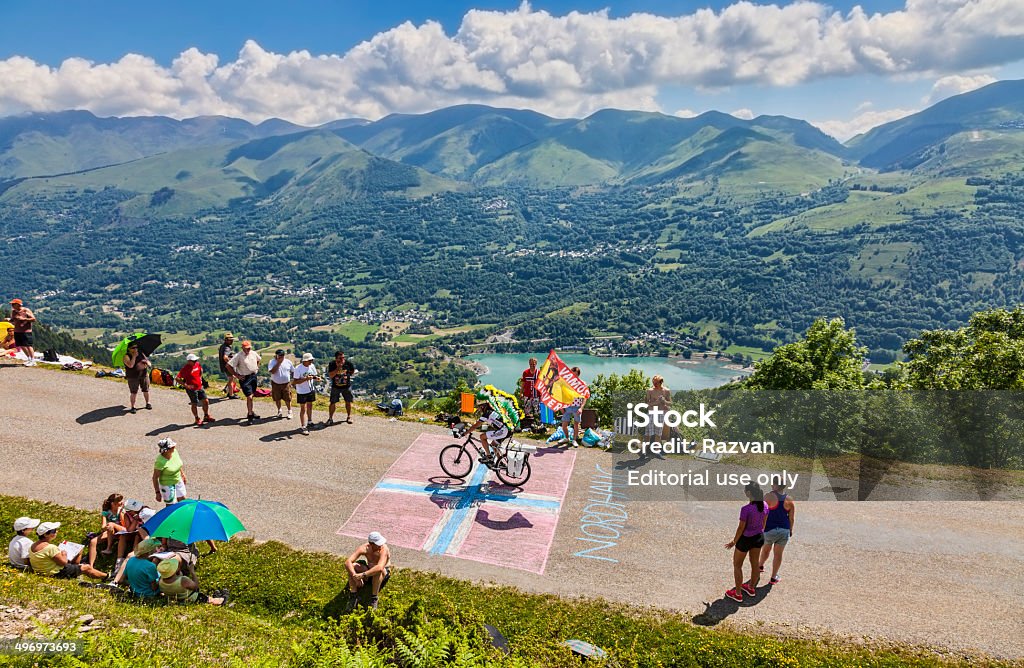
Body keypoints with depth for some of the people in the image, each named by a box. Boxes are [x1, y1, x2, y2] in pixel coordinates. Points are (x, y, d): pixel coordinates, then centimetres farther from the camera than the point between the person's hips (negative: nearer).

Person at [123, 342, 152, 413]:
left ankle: (148, 403, 26)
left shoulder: (141, 353, 7)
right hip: (133, 377, -4)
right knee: (133, 392, -5)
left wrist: (147, 363, -15)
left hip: (144, 375, 4)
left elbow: (149, 364, 9)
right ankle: (133, 407, 4)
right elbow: (130, 365, -25)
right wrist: (134, 356, -18)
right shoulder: (127, 356, -6)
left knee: (146, 390, 9)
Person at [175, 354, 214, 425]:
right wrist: (185, 385, -23)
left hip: (200, 387, 7)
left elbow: (201, 370, 26)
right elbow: (177, 378, -23)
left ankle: (206, 416, 27)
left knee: (206, 401, 9)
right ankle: (197, 419, 21)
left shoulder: (197, 364, 2)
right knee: (194, 404, 4)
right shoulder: (185, 369, -18)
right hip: (192, 389, -7)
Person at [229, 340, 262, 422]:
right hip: (244, 378, -6)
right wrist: (237, 375, -14)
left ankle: (250, 412, 29)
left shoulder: (254, 353, 3)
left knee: (251, 396, 16)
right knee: (249, 397, -11)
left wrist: (257, 368, 12)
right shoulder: (238, 356, -15)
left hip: (253, 376, 6)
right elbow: (228, 366, -16)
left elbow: (258, 360, 26)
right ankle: (250, 414, -1)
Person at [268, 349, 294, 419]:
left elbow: (293, 371, 8)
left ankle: (289, 411, 19)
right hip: (275, 384, 0)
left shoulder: (288, 362, -3)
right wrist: (278, 363, -25)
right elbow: (272, 371, -25)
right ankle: (279, 411, 34)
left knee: (287, 399, 1)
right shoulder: (272, 362, -10)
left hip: (286, 384, 0)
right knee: (277, 399, 12)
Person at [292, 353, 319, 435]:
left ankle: (309, 422, 37)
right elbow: (294, 382, -21)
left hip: (310, 390, 6)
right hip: (301, 392, -6)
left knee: (310, 406, 19)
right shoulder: (298, 369, -21)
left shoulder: (312, 366, -3)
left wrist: (316, 377, -14)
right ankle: (303, 427, 5)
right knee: (303, 409, -1)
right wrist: (305, 379, -33)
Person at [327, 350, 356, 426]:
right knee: (333, 402, 0)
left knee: (348, 402, 8)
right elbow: (330, 375, -22)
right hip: (335, 387, -1)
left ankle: (349, 417, 27)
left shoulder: (348, 363, -9)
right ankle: (330, 418, 14)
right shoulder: (332, 364, -12)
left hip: (347, 386, 1)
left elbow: (353, 372, 7)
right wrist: (338, 368, -29)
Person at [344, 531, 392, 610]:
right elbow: (347, 562, -30)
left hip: (384, 574, -4)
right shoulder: (364, 548, -23)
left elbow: (379, 567, -49)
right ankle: (353, 594, -13)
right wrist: (355, 576, -43)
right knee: (352, 566, -22)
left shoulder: (384, 549, -32)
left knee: (378, 571, -40)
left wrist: (362, 575, -51)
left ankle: (374, 598, -22)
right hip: (370, 571, 4)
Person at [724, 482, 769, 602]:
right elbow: (764, 523, 4)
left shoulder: (746, 509, -31)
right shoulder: (765, 506, -11)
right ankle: (751, 588, 43)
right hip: (759, 537, 6)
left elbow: (741, 528, -21)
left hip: (746, 539, -6)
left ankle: (738, 594, 23)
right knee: (754, 563, 24)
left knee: (737, 565, 14)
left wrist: (734, 542, -6)